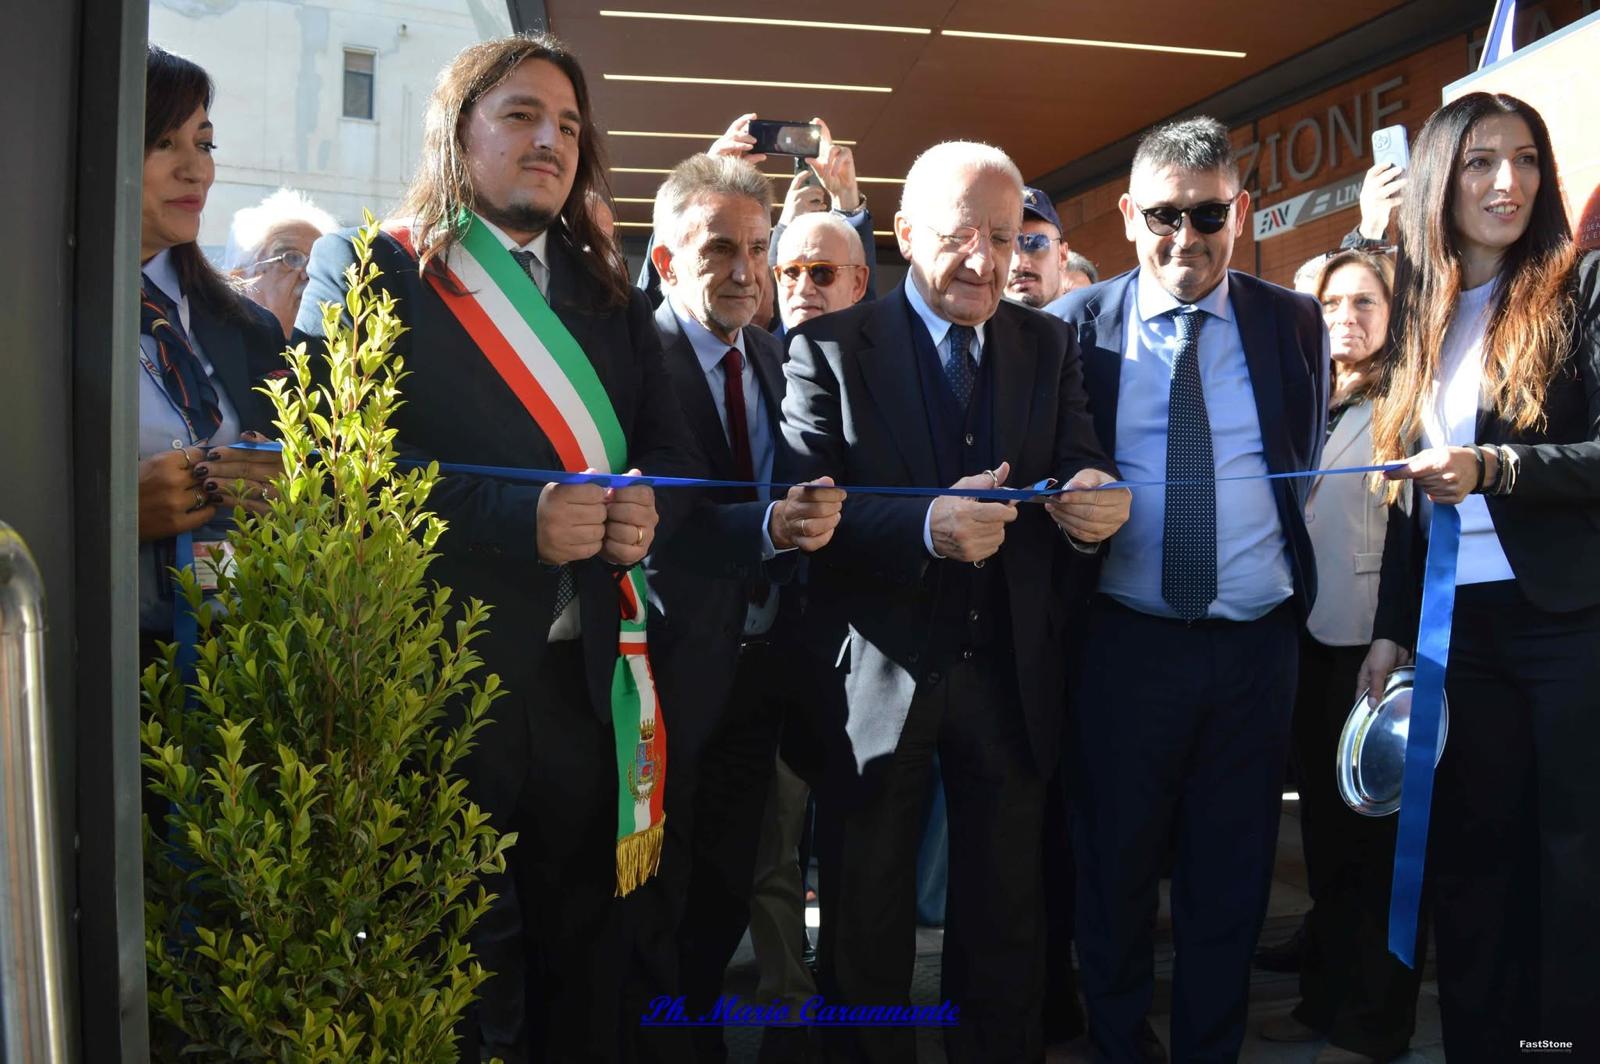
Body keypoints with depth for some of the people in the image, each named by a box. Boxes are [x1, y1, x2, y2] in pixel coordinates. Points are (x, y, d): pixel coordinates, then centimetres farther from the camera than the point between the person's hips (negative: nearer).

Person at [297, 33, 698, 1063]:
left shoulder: (608, 292, 16)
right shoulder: (366, 268, 1)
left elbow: (673, 450, 14)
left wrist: (647, 509, -9)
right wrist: (521, 520, -21)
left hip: (585, 669, 4)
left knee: (588, 949, 13)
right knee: (460, 964, 9)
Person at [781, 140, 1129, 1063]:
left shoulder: (1048, 344, 6)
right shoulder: (829, 346, -5)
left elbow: (1079, 469, 0)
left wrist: (1095, 502, -24)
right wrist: (925, 525, -31)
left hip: (1011, 672, 3)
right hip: (877, 669, -2)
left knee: (1008, 917, 17)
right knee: (868, 921, 15)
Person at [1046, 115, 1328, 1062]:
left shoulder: (1294, 324, 4)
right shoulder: (1076, 326, -1)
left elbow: (1309, 464, 14)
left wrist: (1290, 570, 6)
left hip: (1259, 643, 2)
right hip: (1125, 640, -1)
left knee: (1234, 876, 13)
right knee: (1116, 869, 12)